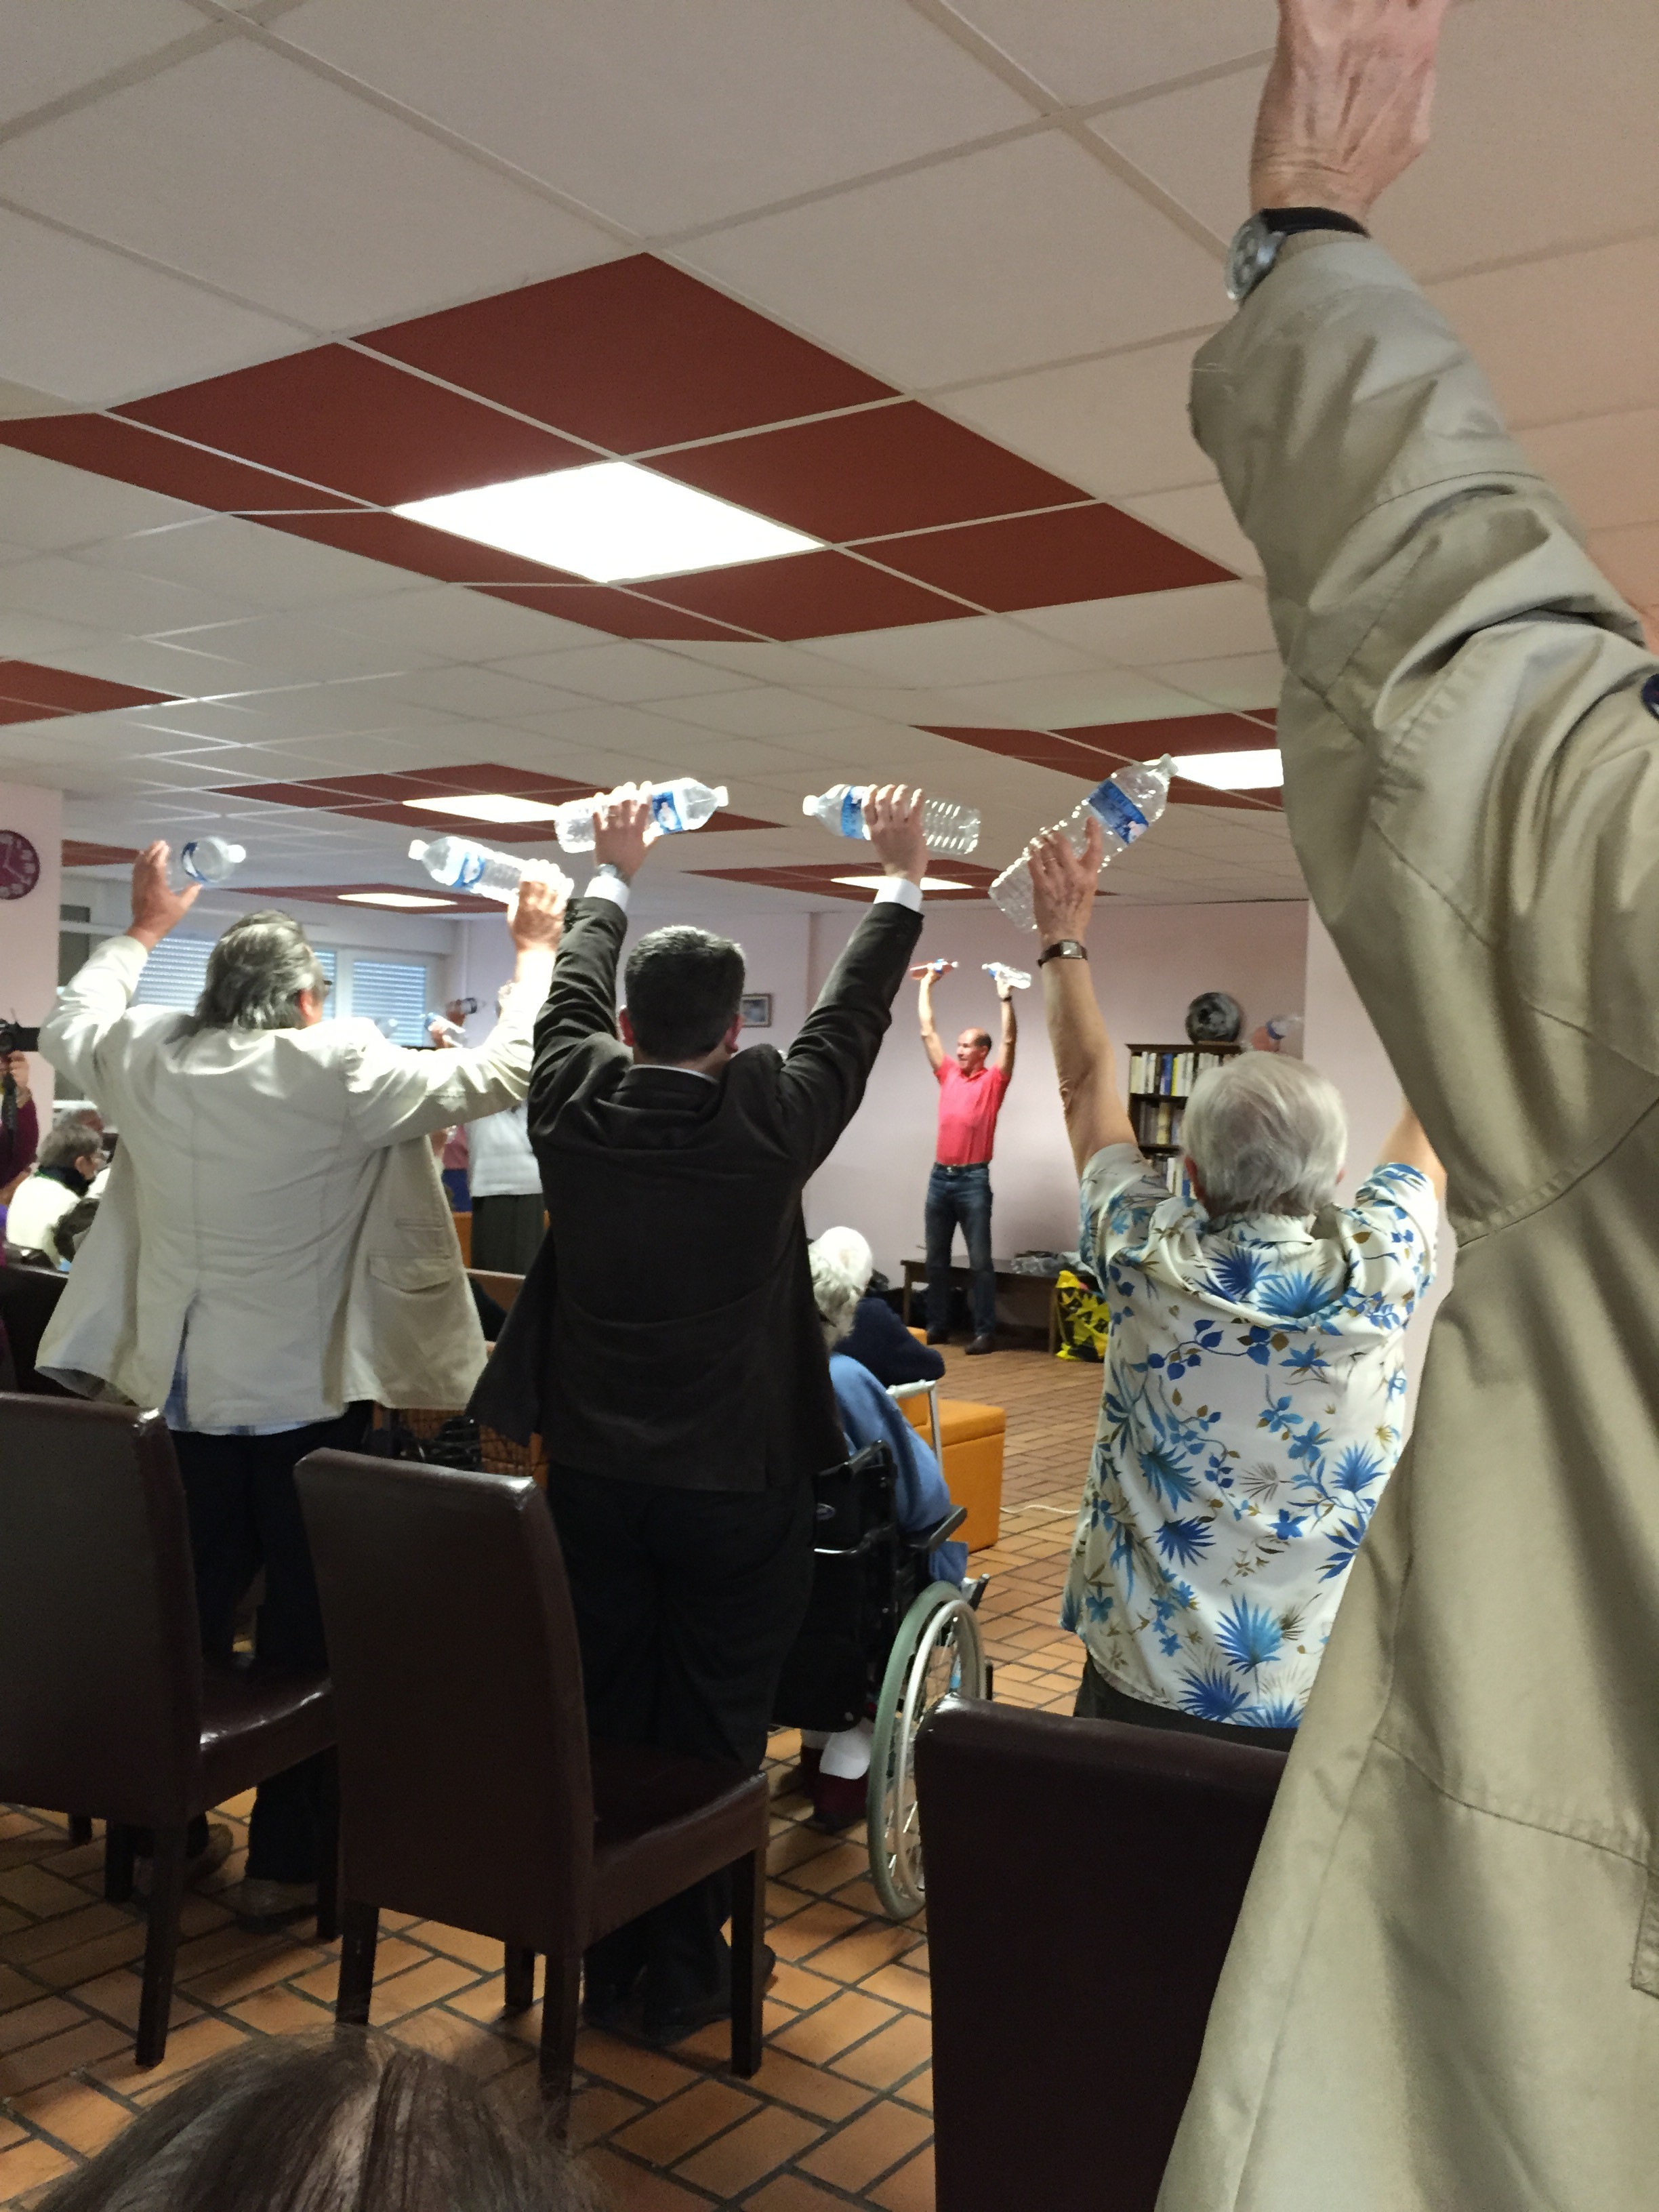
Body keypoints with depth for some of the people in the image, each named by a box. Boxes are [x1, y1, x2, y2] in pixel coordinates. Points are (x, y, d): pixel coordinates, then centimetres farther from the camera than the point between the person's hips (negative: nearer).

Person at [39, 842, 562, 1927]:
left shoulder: (147, 1062, -1)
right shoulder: (339, 1069, -15)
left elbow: (71, 1026, 23)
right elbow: (501, 1073, -11)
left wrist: (145, 929, 34)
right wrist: (537, 951, 3)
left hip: (181, 1397, 5)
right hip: (303, 1401, -5)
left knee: (187, 1620, 18)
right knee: (308, 1629, 6)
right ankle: (286, 1862, 14)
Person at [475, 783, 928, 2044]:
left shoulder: (573, 1103, -8)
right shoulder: (772, 1116, -16)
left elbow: (573, 992, 11)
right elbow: (856, 1012, 0)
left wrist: (612, 877, 28)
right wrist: (904, 878, 14)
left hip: (592, 1475, 3)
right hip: (741, 1481, -3)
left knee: (602, 1716, 15)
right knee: (714, 1734, 9)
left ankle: (603, 1961, 30)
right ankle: (684, 1977, 22)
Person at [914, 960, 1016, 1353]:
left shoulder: (993, 1080, 0)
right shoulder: (948, 1074, 12)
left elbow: (1009, 1040, -12)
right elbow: (927, 1032, 15)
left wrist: (1006, 997, -18)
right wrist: (926, 985, 15)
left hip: (973, 1179, -5)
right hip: (940, 1176, 5)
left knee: (979, 1260, -3)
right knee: (936, 1258, 9)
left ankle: (985, 1331, 0)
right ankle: (937, 1326, 18)